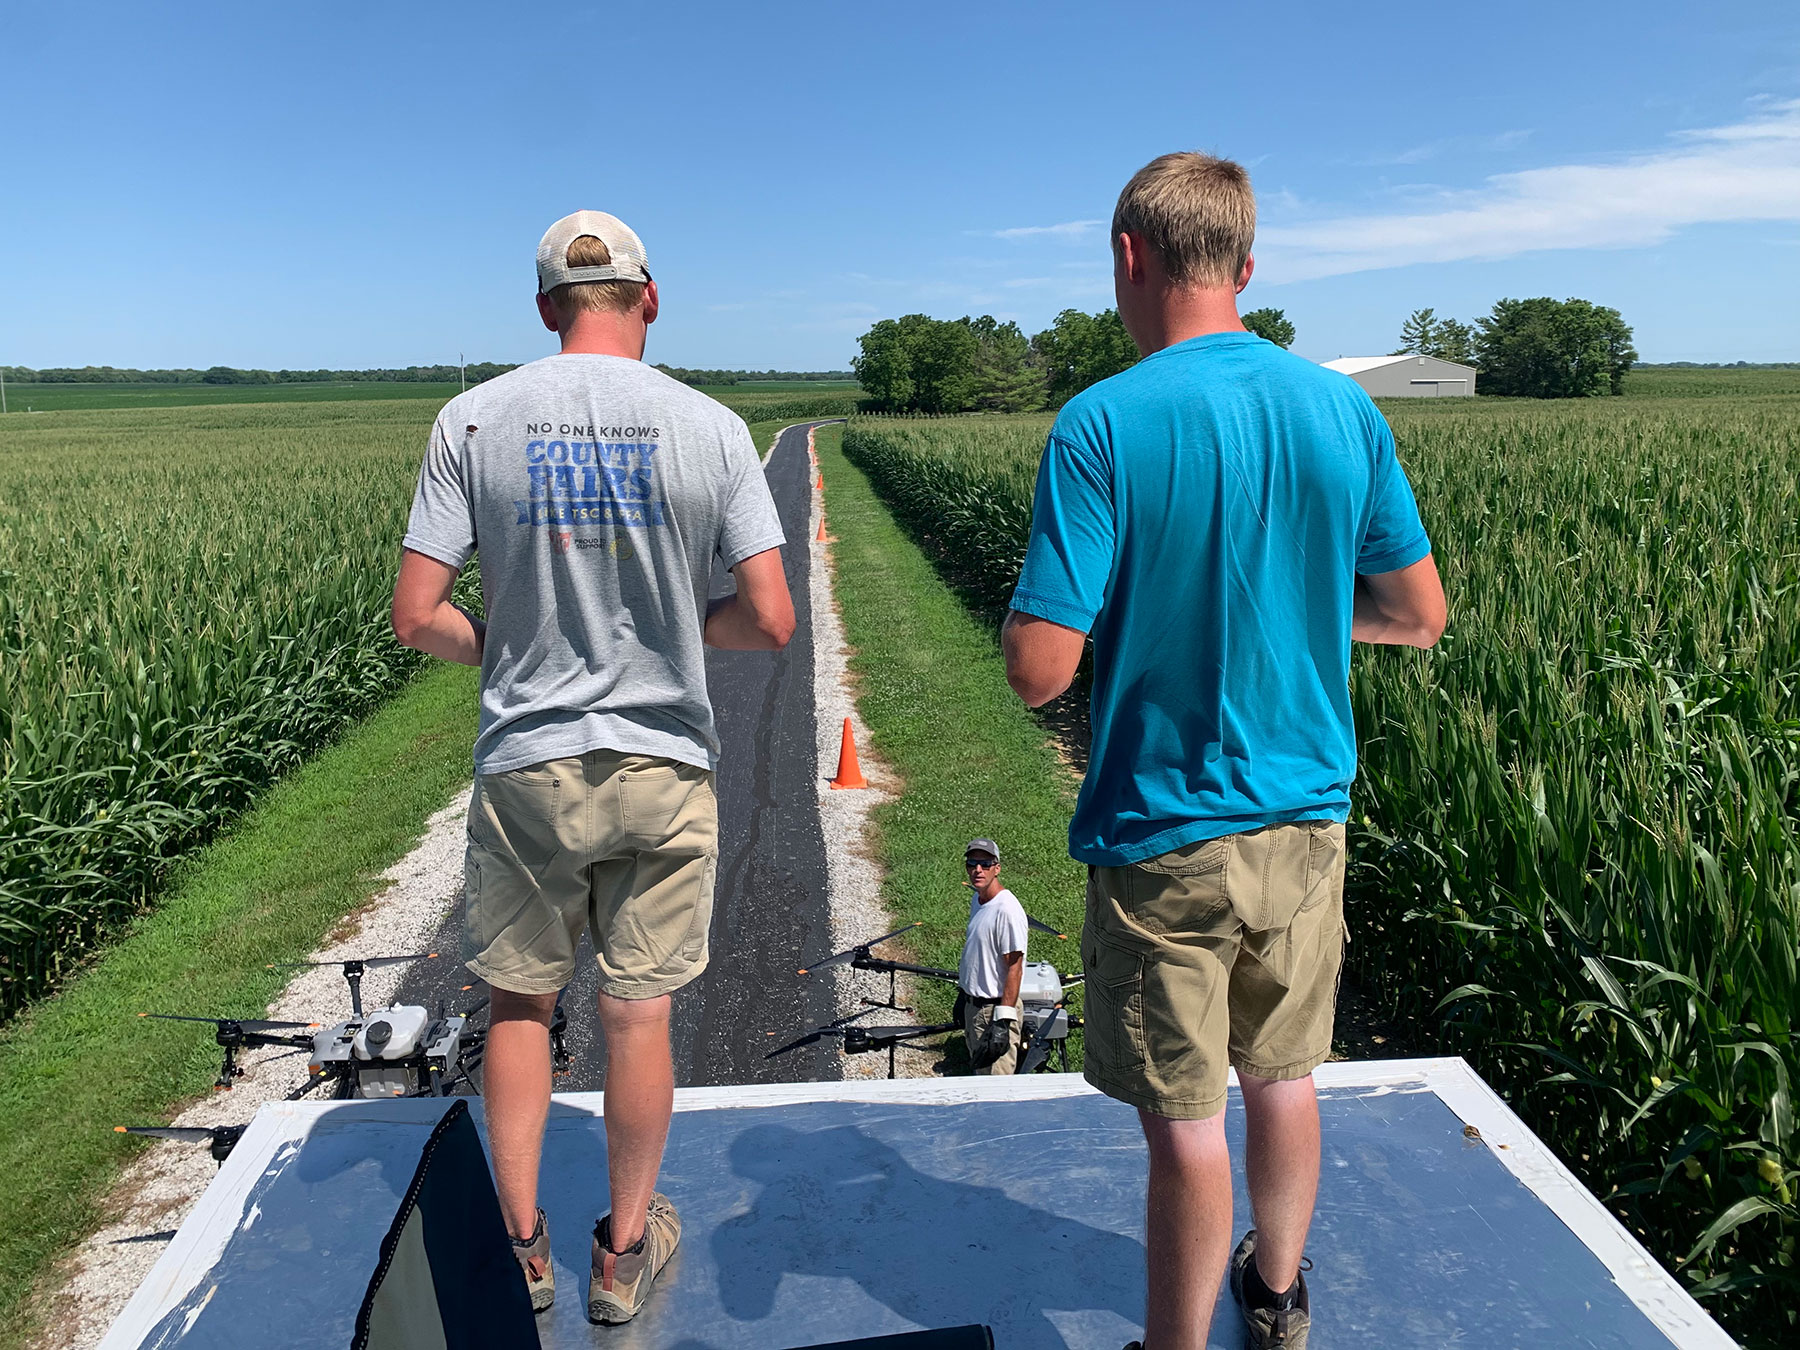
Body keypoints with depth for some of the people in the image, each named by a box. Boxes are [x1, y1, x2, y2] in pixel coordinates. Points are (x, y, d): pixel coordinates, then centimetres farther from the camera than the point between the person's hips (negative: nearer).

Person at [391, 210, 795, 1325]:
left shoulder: (474, 421, -5)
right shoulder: (709, 427, -6)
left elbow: (416, 617, -7)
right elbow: (772, 620, -10)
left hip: (526, 763, 1)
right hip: (663, 765, 0)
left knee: (520, 999, 19)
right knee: (638, 1012, 13)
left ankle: (519, 1244, 31)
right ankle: (627, 1248, 32)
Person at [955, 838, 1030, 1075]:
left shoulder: (1007, 909, -22)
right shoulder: (976, 899, 7)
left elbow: (1014, 968, -23)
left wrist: (1003, 1022, -25)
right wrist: (963, 992, 24)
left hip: (995, 1007, -9)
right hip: (972, 1003, 9)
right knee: (979, 1070, 20)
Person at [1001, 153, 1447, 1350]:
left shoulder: (1103, 425, -18)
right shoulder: (1347, 411, -2)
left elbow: (1039, 673, -21)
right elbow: (1421, 617, 6)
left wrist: (1038, 597, 0)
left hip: (1166, 835, -5)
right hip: (1306, 815, 6)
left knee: (1186, 1120, 9)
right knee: (1284, 1076, 23)